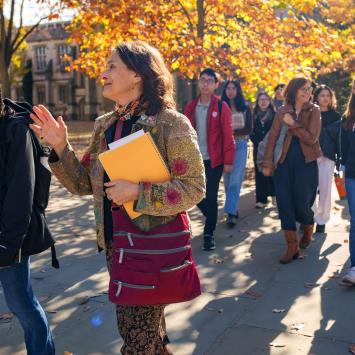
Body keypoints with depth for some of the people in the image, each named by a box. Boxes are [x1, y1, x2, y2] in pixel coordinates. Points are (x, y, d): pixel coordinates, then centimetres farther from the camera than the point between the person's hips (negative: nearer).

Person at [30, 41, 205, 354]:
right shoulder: (105, 126, 6)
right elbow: (84, 184, 9)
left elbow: (194, 187, -16)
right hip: (116, 245, 7)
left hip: (154, 246, -6)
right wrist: (60, 147, -4)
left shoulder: (170, 123, -14)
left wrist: (137, 192, -22)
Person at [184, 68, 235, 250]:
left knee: (211, 197, 1)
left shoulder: (221, 107, -5)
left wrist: (228, 160, -10)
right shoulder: (190, 107, 6)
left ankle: (209, 234, 14)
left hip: (214, 160, -4)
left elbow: (227, 135, -7)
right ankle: (212, 218, 38)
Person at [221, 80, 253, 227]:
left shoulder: (245, 108, 5)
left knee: (235, 180, -10)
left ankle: (231, 213, -11)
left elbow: (249, 129, 0)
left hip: (240, 145, -2)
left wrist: (232, 132, -13)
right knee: (227, 180, 6)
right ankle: (233, 209, 20)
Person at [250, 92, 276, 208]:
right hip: (258, 149, 2)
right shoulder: (254, 116, 11)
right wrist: (257, 142, -7)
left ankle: (274, 195, 7)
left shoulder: (274, 115, 3)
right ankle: (261, 199, 5)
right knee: (259, 173, 1)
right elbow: (251, 132, 8)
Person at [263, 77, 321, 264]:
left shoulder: (314, 111, -1)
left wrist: (292, 123, -12)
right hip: (285, 163, 3)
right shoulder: (282, 111, 5)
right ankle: (292, 247, 10)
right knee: (284, 204, -2)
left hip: (306, 163, -2)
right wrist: (267, 163, 1)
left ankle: (308, 228, 33)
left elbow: (311, 138, -13)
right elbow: (272, 138, 4)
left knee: (301, 204, -3)